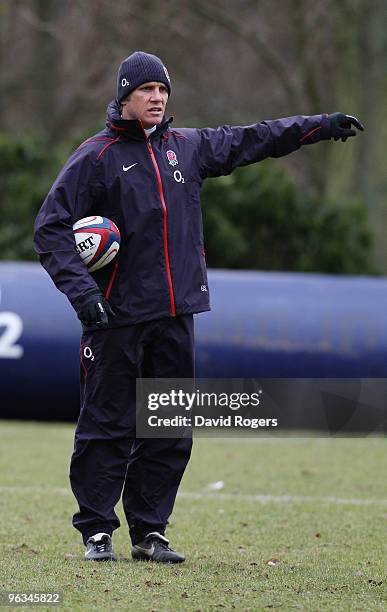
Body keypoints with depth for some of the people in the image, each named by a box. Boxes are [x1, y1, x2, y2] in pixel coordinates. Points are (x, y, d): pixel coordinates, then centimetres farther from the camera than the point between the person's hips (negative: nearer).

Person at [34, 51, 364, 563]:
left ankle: (149, 531, 14)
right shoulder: (96, 157, -3)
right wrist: (81, 289, -17)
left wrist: (321, 126, 25)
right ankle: (97, 532, 6)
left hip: (176, 315, 5)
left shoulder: (187, 148, 14)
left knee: (171, 432, 6)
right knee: (107, 428, -3)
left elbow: (252, 140, 24)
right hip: (117, 315, -5)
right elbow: (51, 227, -6)